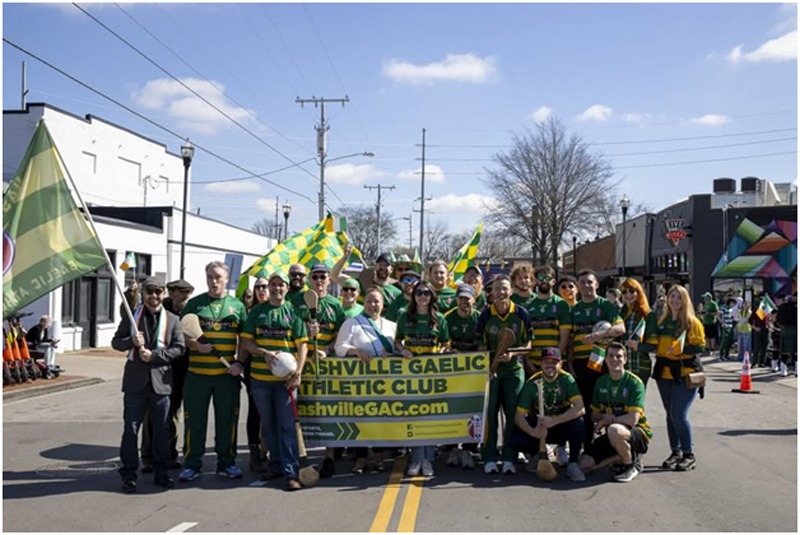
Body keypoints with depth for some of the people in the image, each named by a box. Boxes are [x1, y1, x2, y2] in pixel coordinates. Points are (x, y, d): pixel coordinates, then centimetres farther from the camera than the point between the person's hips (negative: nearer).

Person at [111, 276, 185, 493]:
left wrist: (153, 355, -12)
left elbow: (179, 348, 0)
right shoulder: (131, 316, 8)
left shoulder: (172, 320, 7)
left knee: (161, 430, 7)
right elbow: (116, 342, 9)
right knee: (131, 429, 3)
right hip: (135, 380, 0)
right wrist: (132, 341, -12)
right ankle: (129, 474, 11)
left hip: (161, 381, 0)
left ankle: (161, 472, 18)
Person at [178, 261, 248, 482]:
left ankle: (226, 462, 20)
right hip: (197, 372, -1)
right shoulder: (194, 304, 6)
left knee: (227, 420, 7)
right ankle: (192, 464, 15)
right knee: (194, 420, 4)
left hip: (227, 373, 1)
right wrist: (197, 346, -12)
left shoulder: (237, 306, 8)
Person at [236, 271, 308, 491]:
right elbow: (246, 341, 5)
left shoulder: (293, 312, 5)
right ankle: (276, 465, 24)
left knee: (286, 426, -7)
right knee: (268, 426, 12)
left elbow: (302, 345, 1)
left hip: (285, 379, -3)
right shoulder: (257, 312, 10)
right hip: (259, 378, 3)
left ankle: (291, 473, -7)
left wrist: (298, 373, -10)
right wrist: (264, 353, -13)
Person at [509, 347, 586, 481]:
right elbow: (519, 416, -16)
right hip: (538, 426, 1)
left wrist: (554, 421, -37)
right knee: (515, 440, -27)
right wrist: (533, 432, -36)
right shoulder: (532, 383, -12)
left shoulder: (566, 379, -14)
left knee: (578, 421, -33)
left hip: (562, 426, -1)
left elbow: (580, 408, -28)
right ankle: (537, 454, 8)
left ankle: (572, 464, -13)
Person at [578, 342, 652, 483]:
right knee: (585, 465, -10)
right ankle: (623, 455, 12)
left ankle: (632, 464, -11)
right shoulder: (601, 382, 5)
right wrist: (603, 417, -15)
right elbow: (594, 415, 8)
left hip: (639, 434, -6)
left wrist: (607, 420, -13)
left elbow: (632, 419, -22)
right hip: (611, 435, 6)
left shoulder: (634, 383, -13)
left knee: (614, 430, -40)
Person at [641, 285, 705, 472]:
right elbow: (653, 345, 10)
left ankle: (689, 455, 2)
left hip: (685, 372, -5)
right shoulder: (661, 322, 12)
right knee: (670, 414, 10)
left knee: (679, 414, -12)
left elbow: (699, 347, -8)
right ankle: (676, 452, 21)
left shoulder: (693, 322, -3)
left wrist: (680, 348, -23)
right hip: (664, 372, 5)